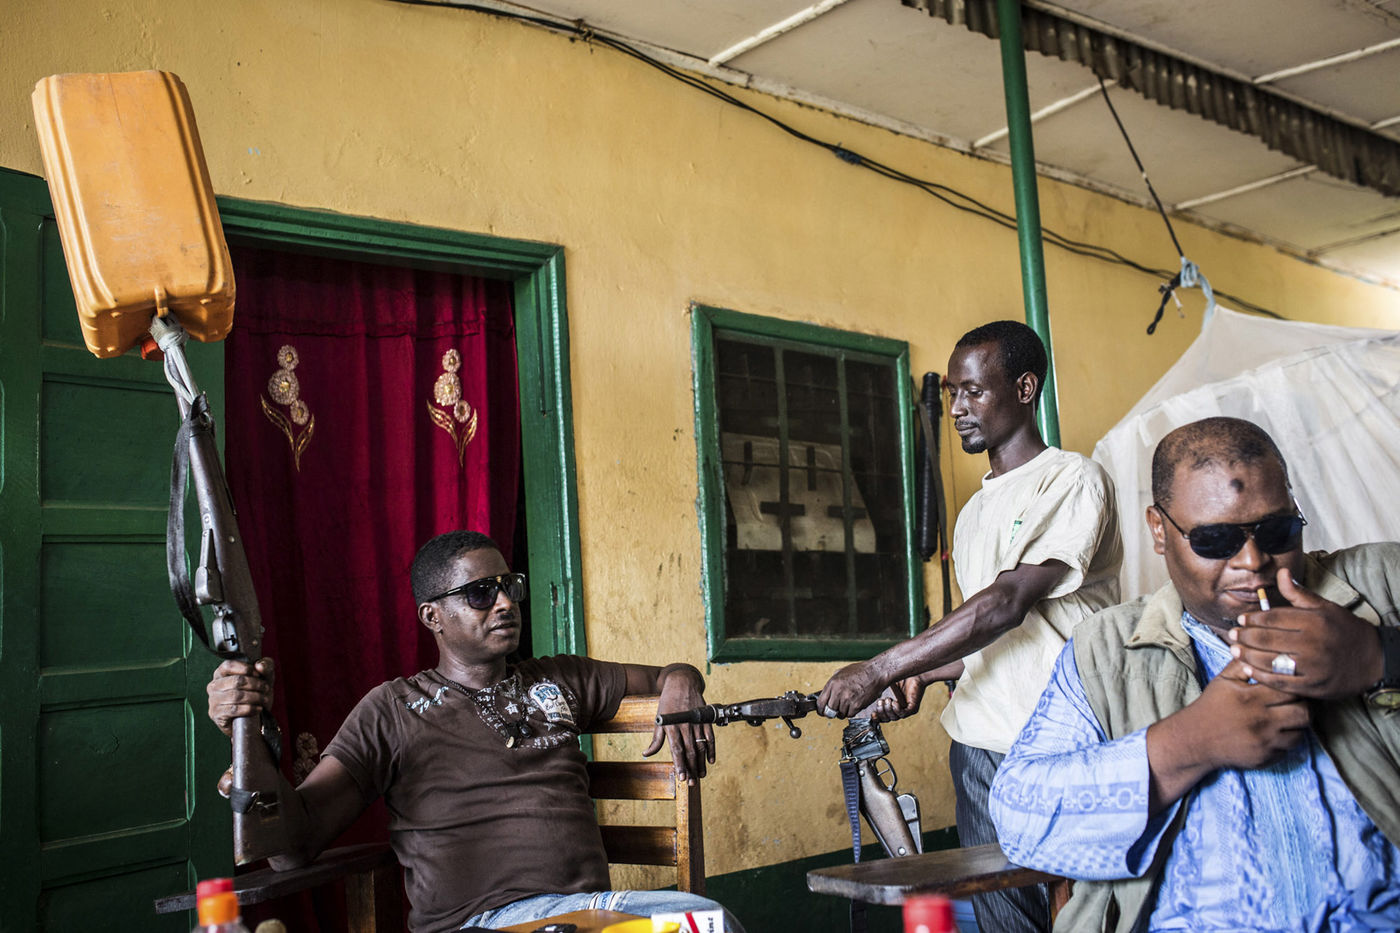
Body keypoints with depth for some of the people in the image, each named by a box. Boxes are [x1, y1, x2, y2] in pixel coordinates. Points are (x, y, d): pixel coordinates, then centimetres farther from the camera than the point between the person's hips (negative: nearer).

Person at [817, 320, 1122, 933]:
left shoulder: (1074, 480, -4)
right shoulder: (975, 512, 20)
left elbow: (1007, 604, -15)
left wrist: (880, 670, -16)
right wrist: (922, 677, 4)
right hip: (980, 746, 6)